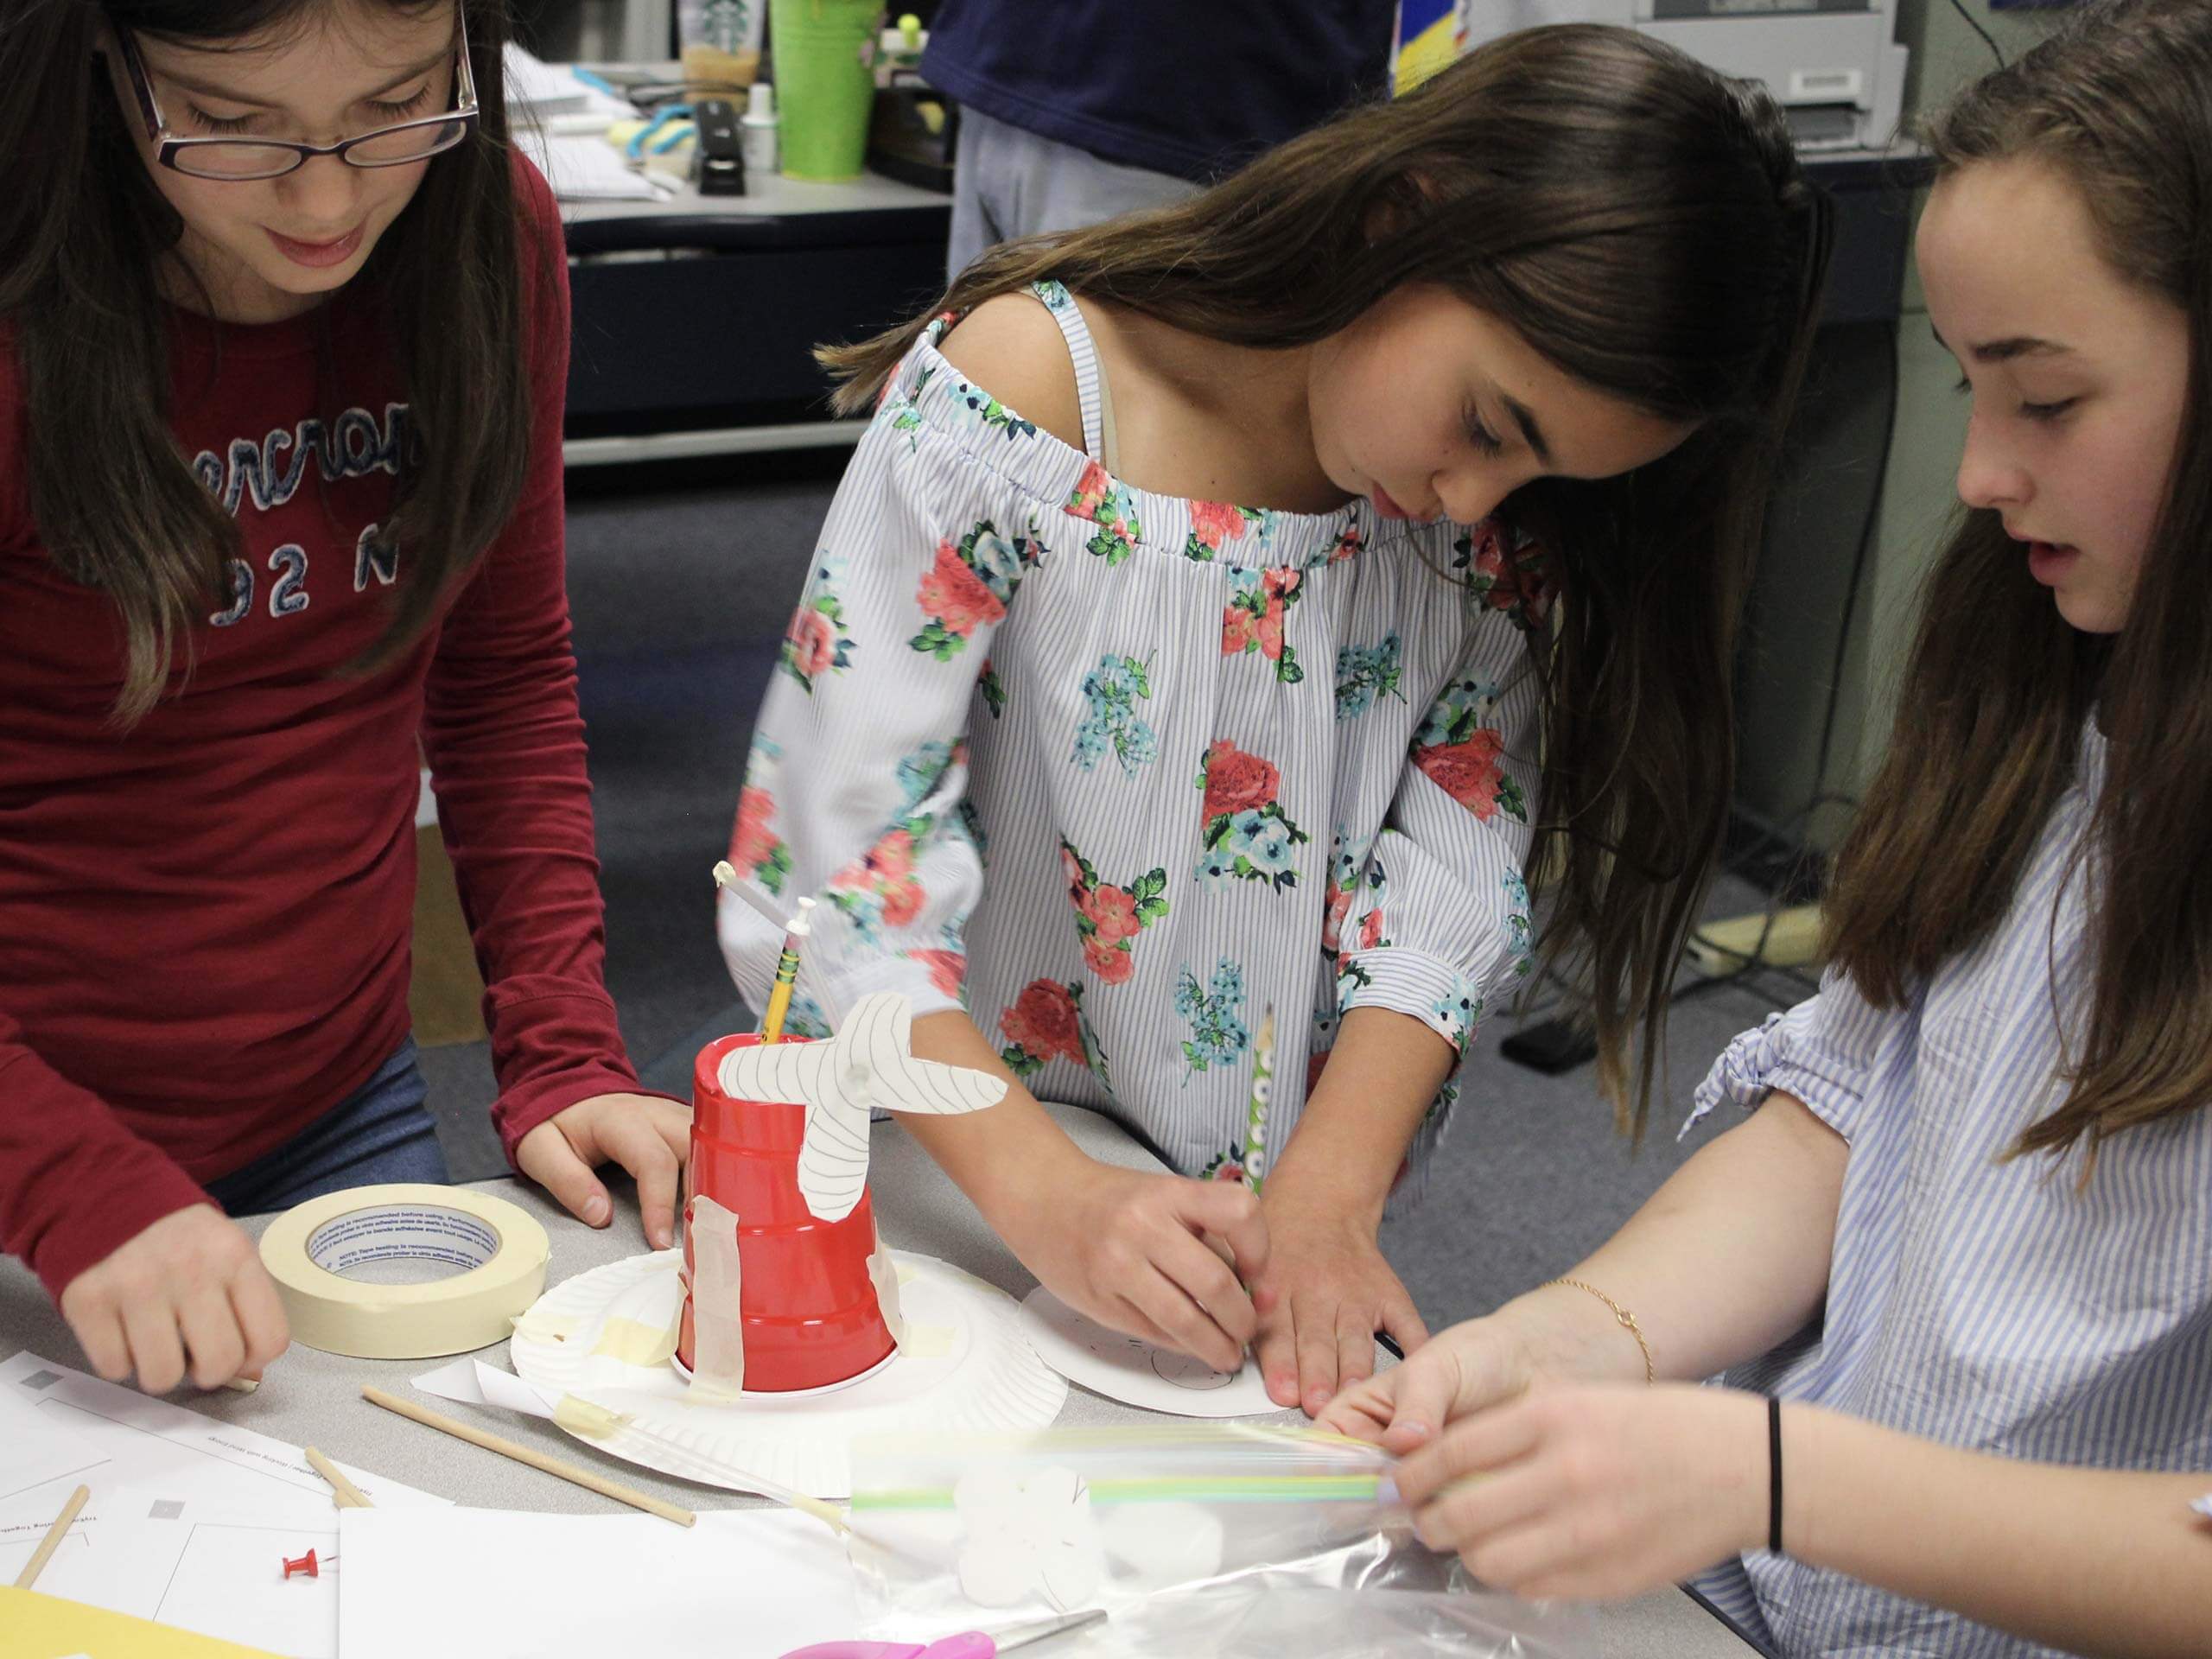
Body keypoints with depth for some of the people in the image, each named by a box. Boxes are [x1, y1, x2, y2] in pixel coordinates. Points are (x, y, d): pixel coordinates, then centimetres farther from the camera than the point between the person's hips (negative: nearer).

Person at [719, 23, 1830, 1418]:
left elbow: (1455, 858, -6)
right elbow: (836, 846, -19)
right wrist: (1043, 1191, -27)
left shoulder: (1499, 511, -5)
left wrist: (1324, 1198, -18)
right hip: (956, 1180, -2)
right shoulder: (1018, 396, -18)